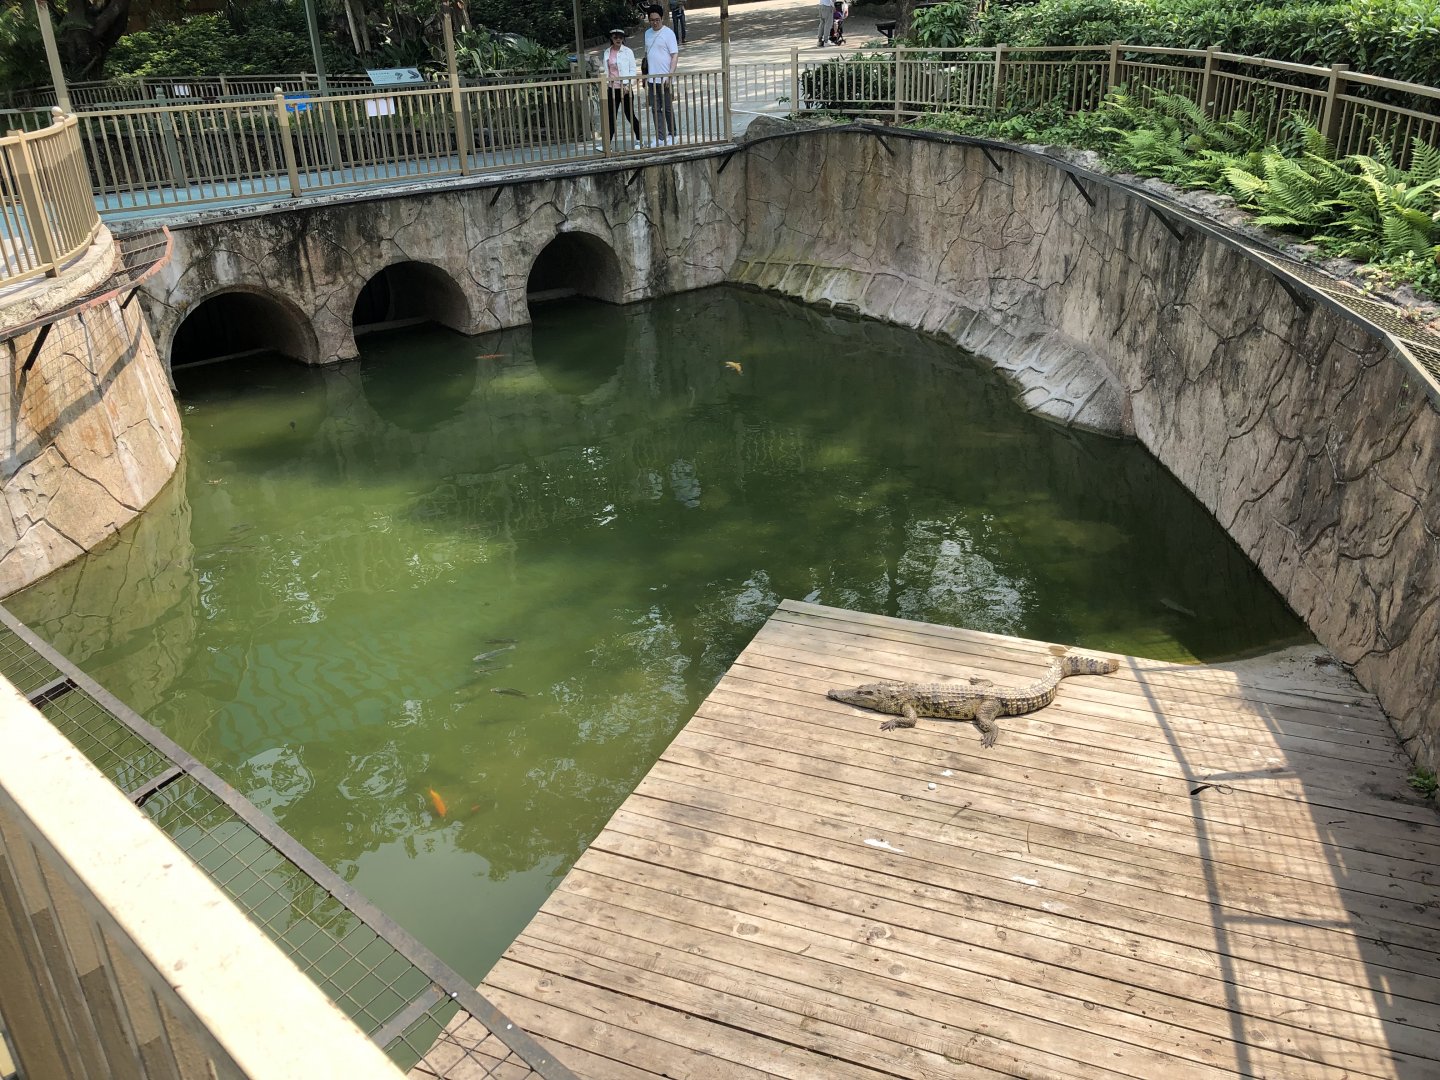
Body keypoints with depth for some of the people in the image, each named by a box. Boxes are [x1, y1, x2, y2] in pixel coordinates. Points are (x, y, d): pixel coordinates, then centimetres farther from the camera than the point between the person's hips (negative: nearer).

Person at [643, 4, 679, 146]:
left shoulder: (668, 33, -7)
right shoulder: (647, 33, 11)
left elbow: (675, 55, -11)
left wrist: (670, 75, -19)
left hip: (664, 78, -6)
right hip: (651, 78, 6)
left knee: (668, 108, 4)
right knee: (655, 109, 5)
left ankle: (671, 135, 16)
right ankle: (660, 137, 10)